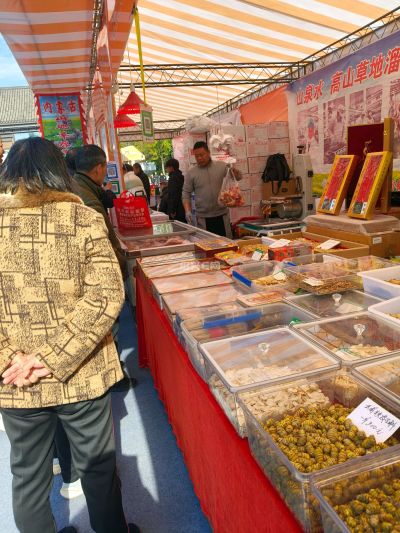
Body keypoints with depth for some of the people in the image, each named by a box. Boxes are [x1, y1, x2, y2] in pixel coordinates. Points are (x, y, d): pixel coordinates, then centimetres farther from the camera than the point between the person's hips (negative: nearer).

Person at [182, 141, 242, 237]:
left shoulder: (221, 166, 5)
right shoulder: (191, 173, 3)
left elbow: (238, 177, 8)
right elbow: (186, 194, 3)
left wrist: (233, 170, -15)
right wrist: (187, 211, -11)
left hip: (222, 215, 1)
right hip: (203, 218, -1)